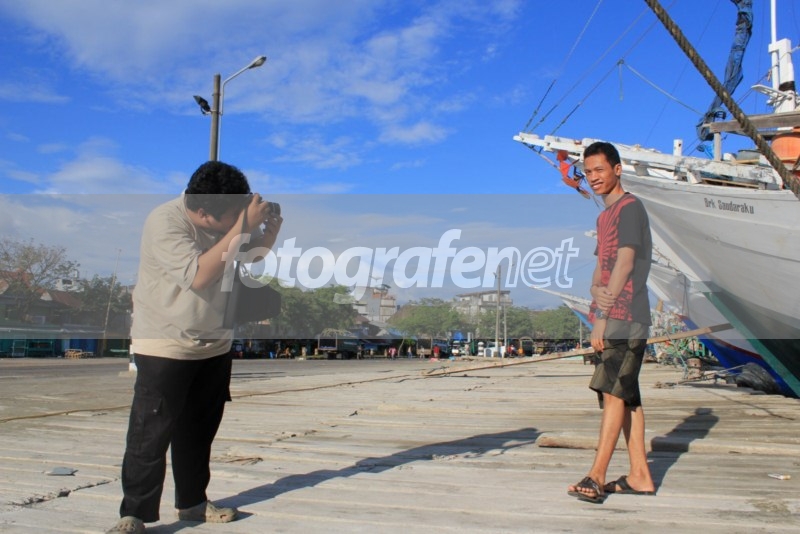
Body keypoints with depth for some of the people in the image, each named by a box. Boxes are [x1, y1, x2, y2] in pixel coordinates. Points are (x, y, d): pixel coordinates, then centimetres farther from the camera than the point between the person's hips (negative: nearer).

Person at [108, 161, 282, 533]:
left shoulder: (228, 219, -3)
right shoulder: (164, 222, -22)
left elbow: (255, 252, 15)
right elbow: (198, 276, -33)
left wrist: (271, 228, -7)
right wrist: (242, 226, -34)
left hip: (215, 345, 7)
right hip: (165, 347, -6)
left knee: (199, 431, 15)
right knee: (150, 435, -2)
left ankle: (192, 502, 28)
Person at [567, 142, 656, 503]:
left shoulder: (630, 208, -7)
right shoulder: (606, 215, 21)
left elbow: (625, 262, -16)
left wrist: (602, 316, -18)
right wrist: (597, 290, -8)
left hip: (625, 319, -9)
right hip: (617, 320, 9)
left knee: (614, 392, -9)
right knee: (626, 396, 10)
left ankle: (596, 477, -7)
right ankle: (639, 476, 16)